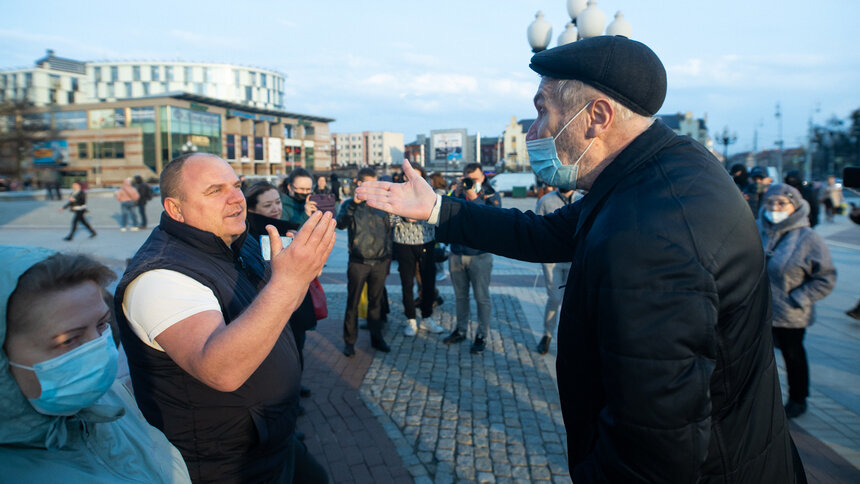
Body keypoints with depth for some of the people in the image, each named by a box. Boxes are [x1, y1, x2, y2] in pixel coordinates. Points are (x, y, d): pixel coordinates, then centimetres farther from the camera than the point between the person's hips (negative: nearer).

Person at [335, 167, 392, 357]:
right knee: (353, 302, 3)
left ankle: (377, 338, 24)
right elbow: (340, 223, -18)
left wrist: (388, 256, 13)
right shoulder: (350, 204, 1)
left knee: (376, 302, 12)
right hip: (358, 262, -3)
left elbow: (388, 232, 16)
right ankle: (349, 341, 14)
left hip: (380, 262, 3)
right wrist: (355, 203, -29)